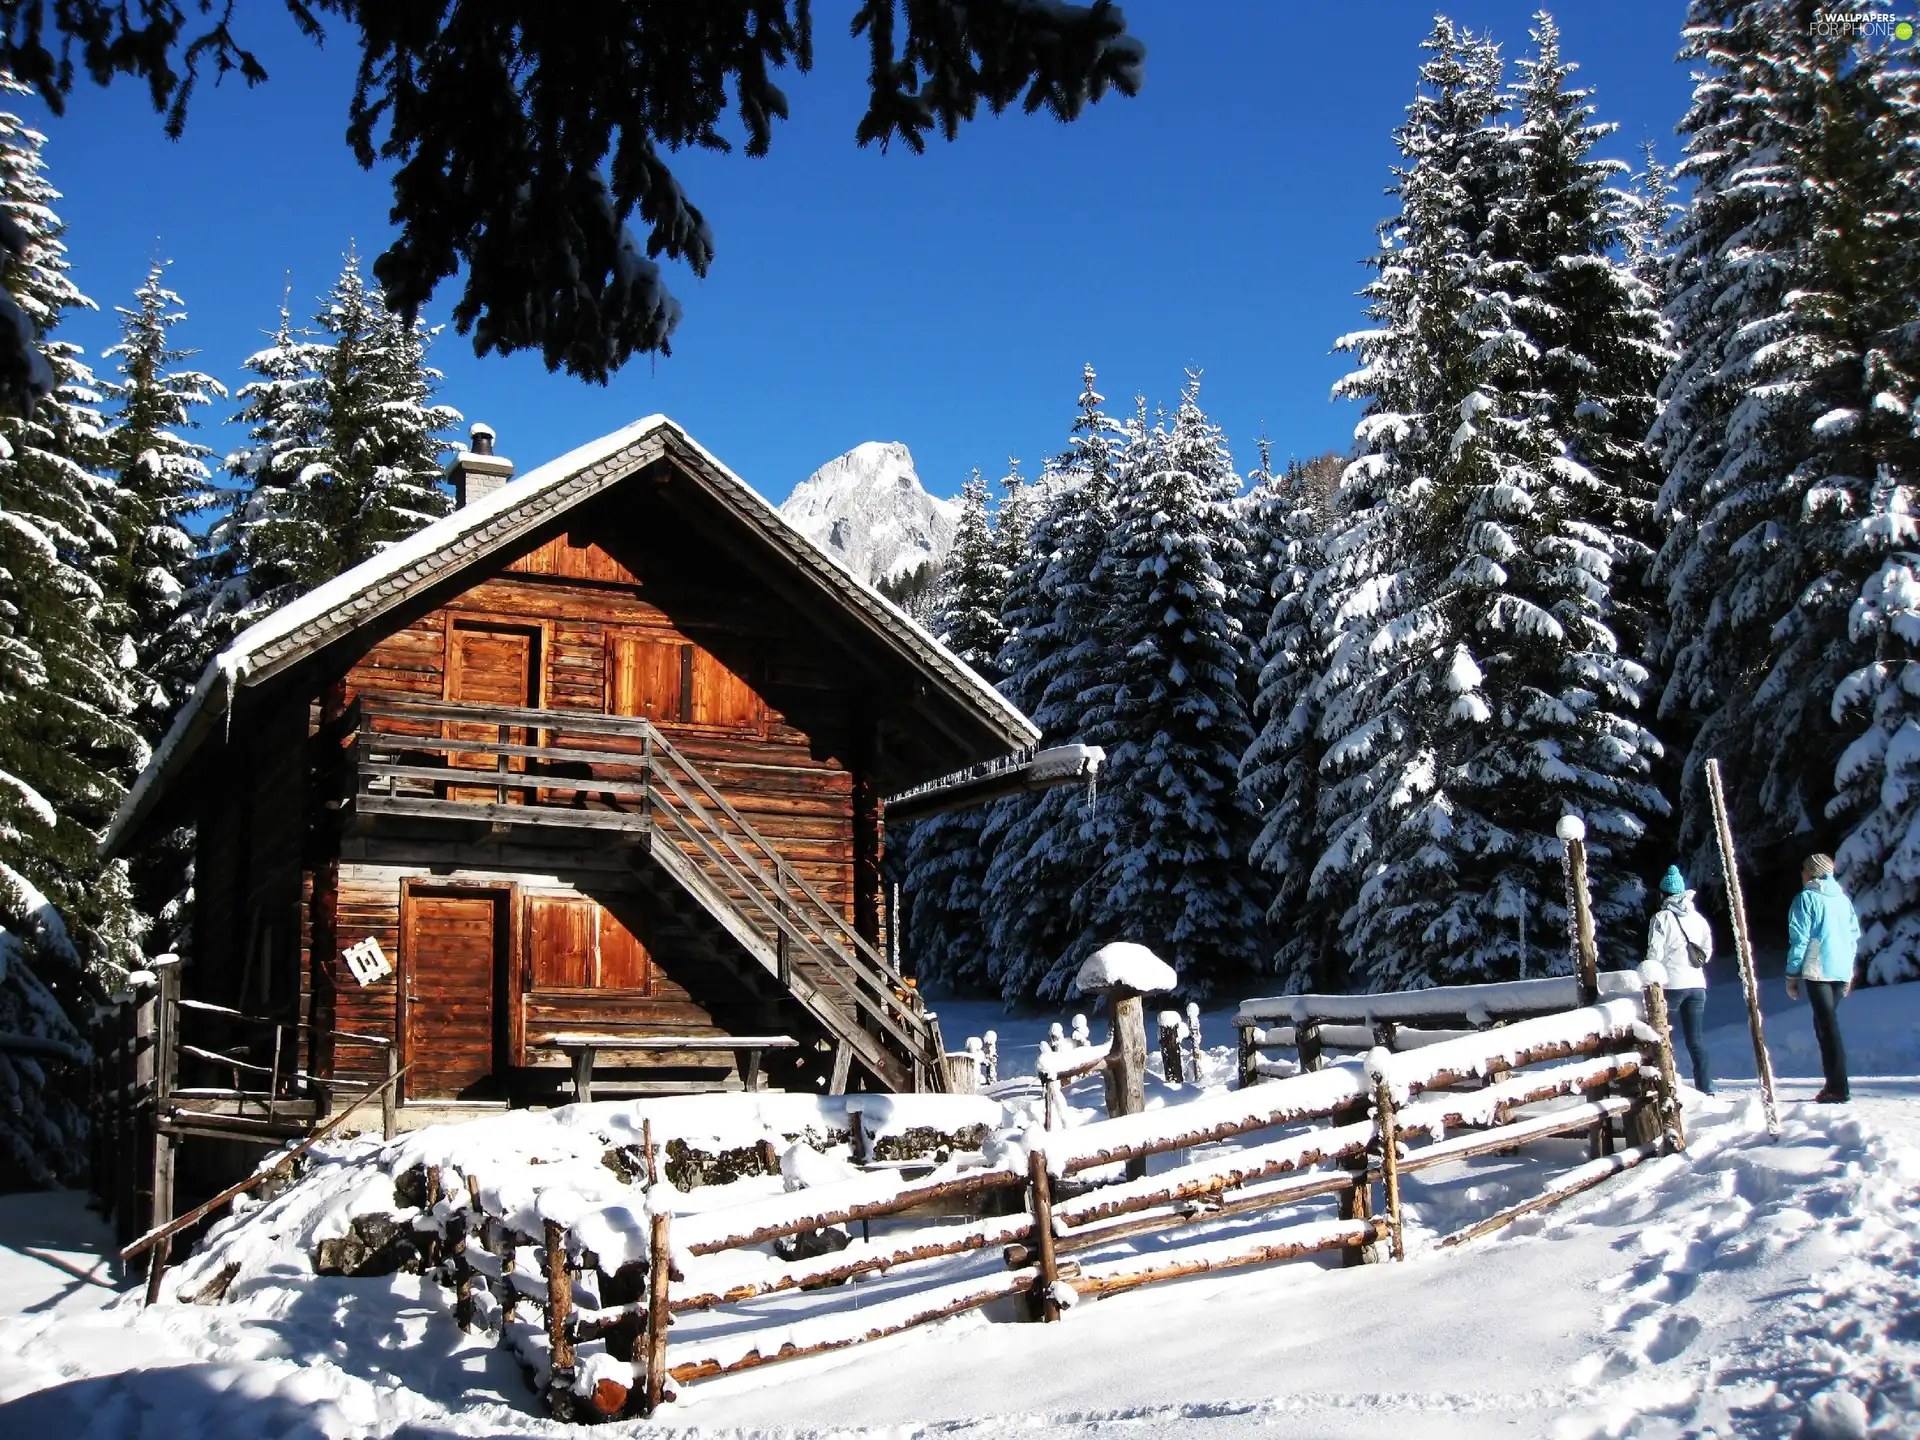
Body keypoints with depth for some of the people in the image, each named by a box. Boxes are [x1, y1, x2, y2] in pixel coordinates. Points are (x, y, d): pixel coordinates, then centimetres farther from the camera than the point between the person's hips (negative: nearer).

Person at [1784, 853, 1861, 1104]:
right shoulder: (1843, 899, 15)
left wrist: (1792, 974, -3)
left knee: (1827, 1026, -8)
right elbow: (1854, 935, 18)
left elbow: (1799, 939, -7)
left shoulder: (1807, 898, -3)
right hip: (1842, 971, 6)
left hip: (1818, 970, -6)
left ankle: (1837, 1088, -13)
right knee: (1827, 1023, 16)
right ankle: (1835, 1083, 16)